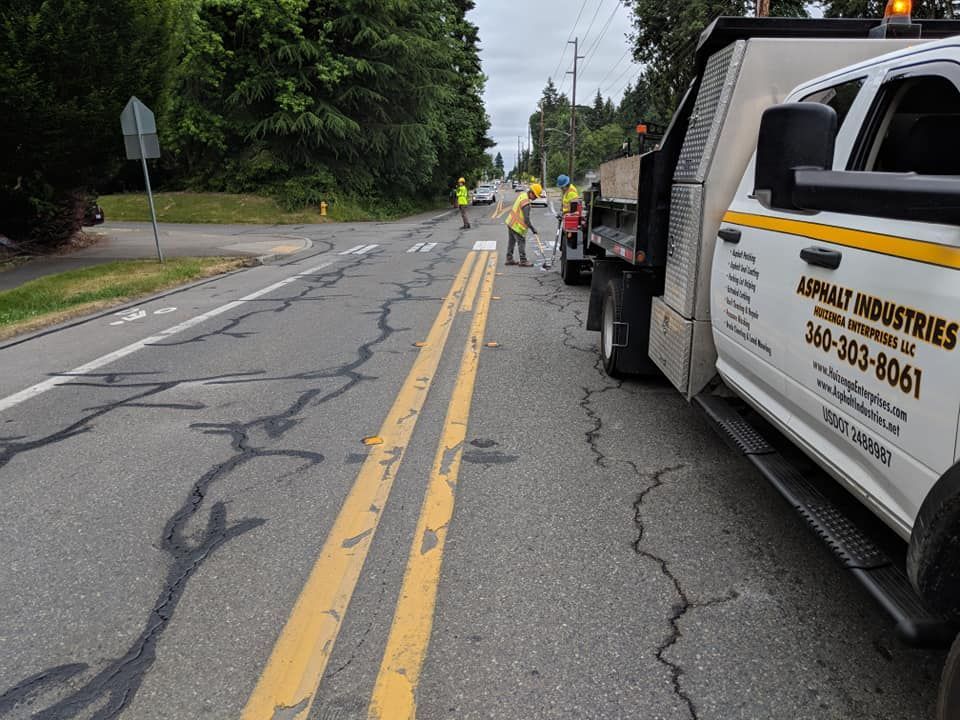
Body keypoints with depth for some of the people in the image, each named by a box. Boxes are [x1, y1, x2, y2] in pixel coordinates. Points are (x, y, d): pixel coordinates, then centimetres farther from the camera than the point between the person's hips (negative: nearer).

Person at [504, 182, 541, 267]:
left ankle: (509, 259, 23)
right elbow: (526, 219, -27)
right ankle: (523, 261, 2)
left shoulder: (522, 194, 4)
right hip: (517, 225, -10)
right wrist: (532, 228, -19)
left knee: (511, 241, 15)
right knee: (521, 242, -2)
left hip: (511, 222, 10)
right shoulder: (526, 203, -25)